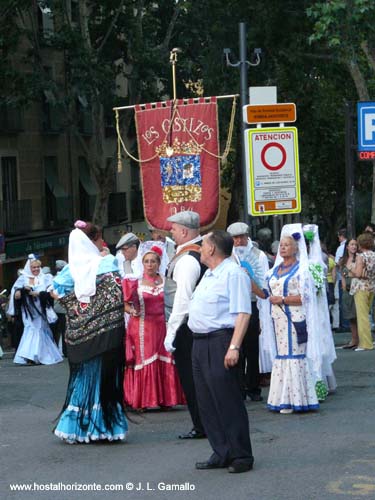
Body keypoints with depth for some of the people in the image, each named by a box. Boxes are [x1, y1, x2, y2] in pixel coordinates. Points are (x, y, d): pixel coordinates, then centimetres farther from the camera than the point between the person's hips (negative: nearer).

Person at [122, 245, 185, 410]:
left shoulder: (165, 282, 8)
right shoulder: (135, 283, 3)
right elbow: (125, 303, 4)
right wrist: (131, 311, -14)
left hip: (161, 326, 2)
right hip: (142, 327, -2)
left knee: (164, 362, -1)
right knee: (143, 361, -3)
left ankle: (165, 398, 6)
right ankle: (141, 400, 1)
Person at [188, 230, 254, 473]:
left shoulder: (233, 273, -10)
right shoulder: (209, 275, 20)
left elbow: (243, 313, -18)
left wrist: (234, 347, -25)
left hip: (221, 342, -10)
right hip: (200, 343, 10)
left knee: (228, 401, -6)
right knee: (208, 403, 11)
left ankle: (241, 456, 1)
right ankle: (221, 454, 19)